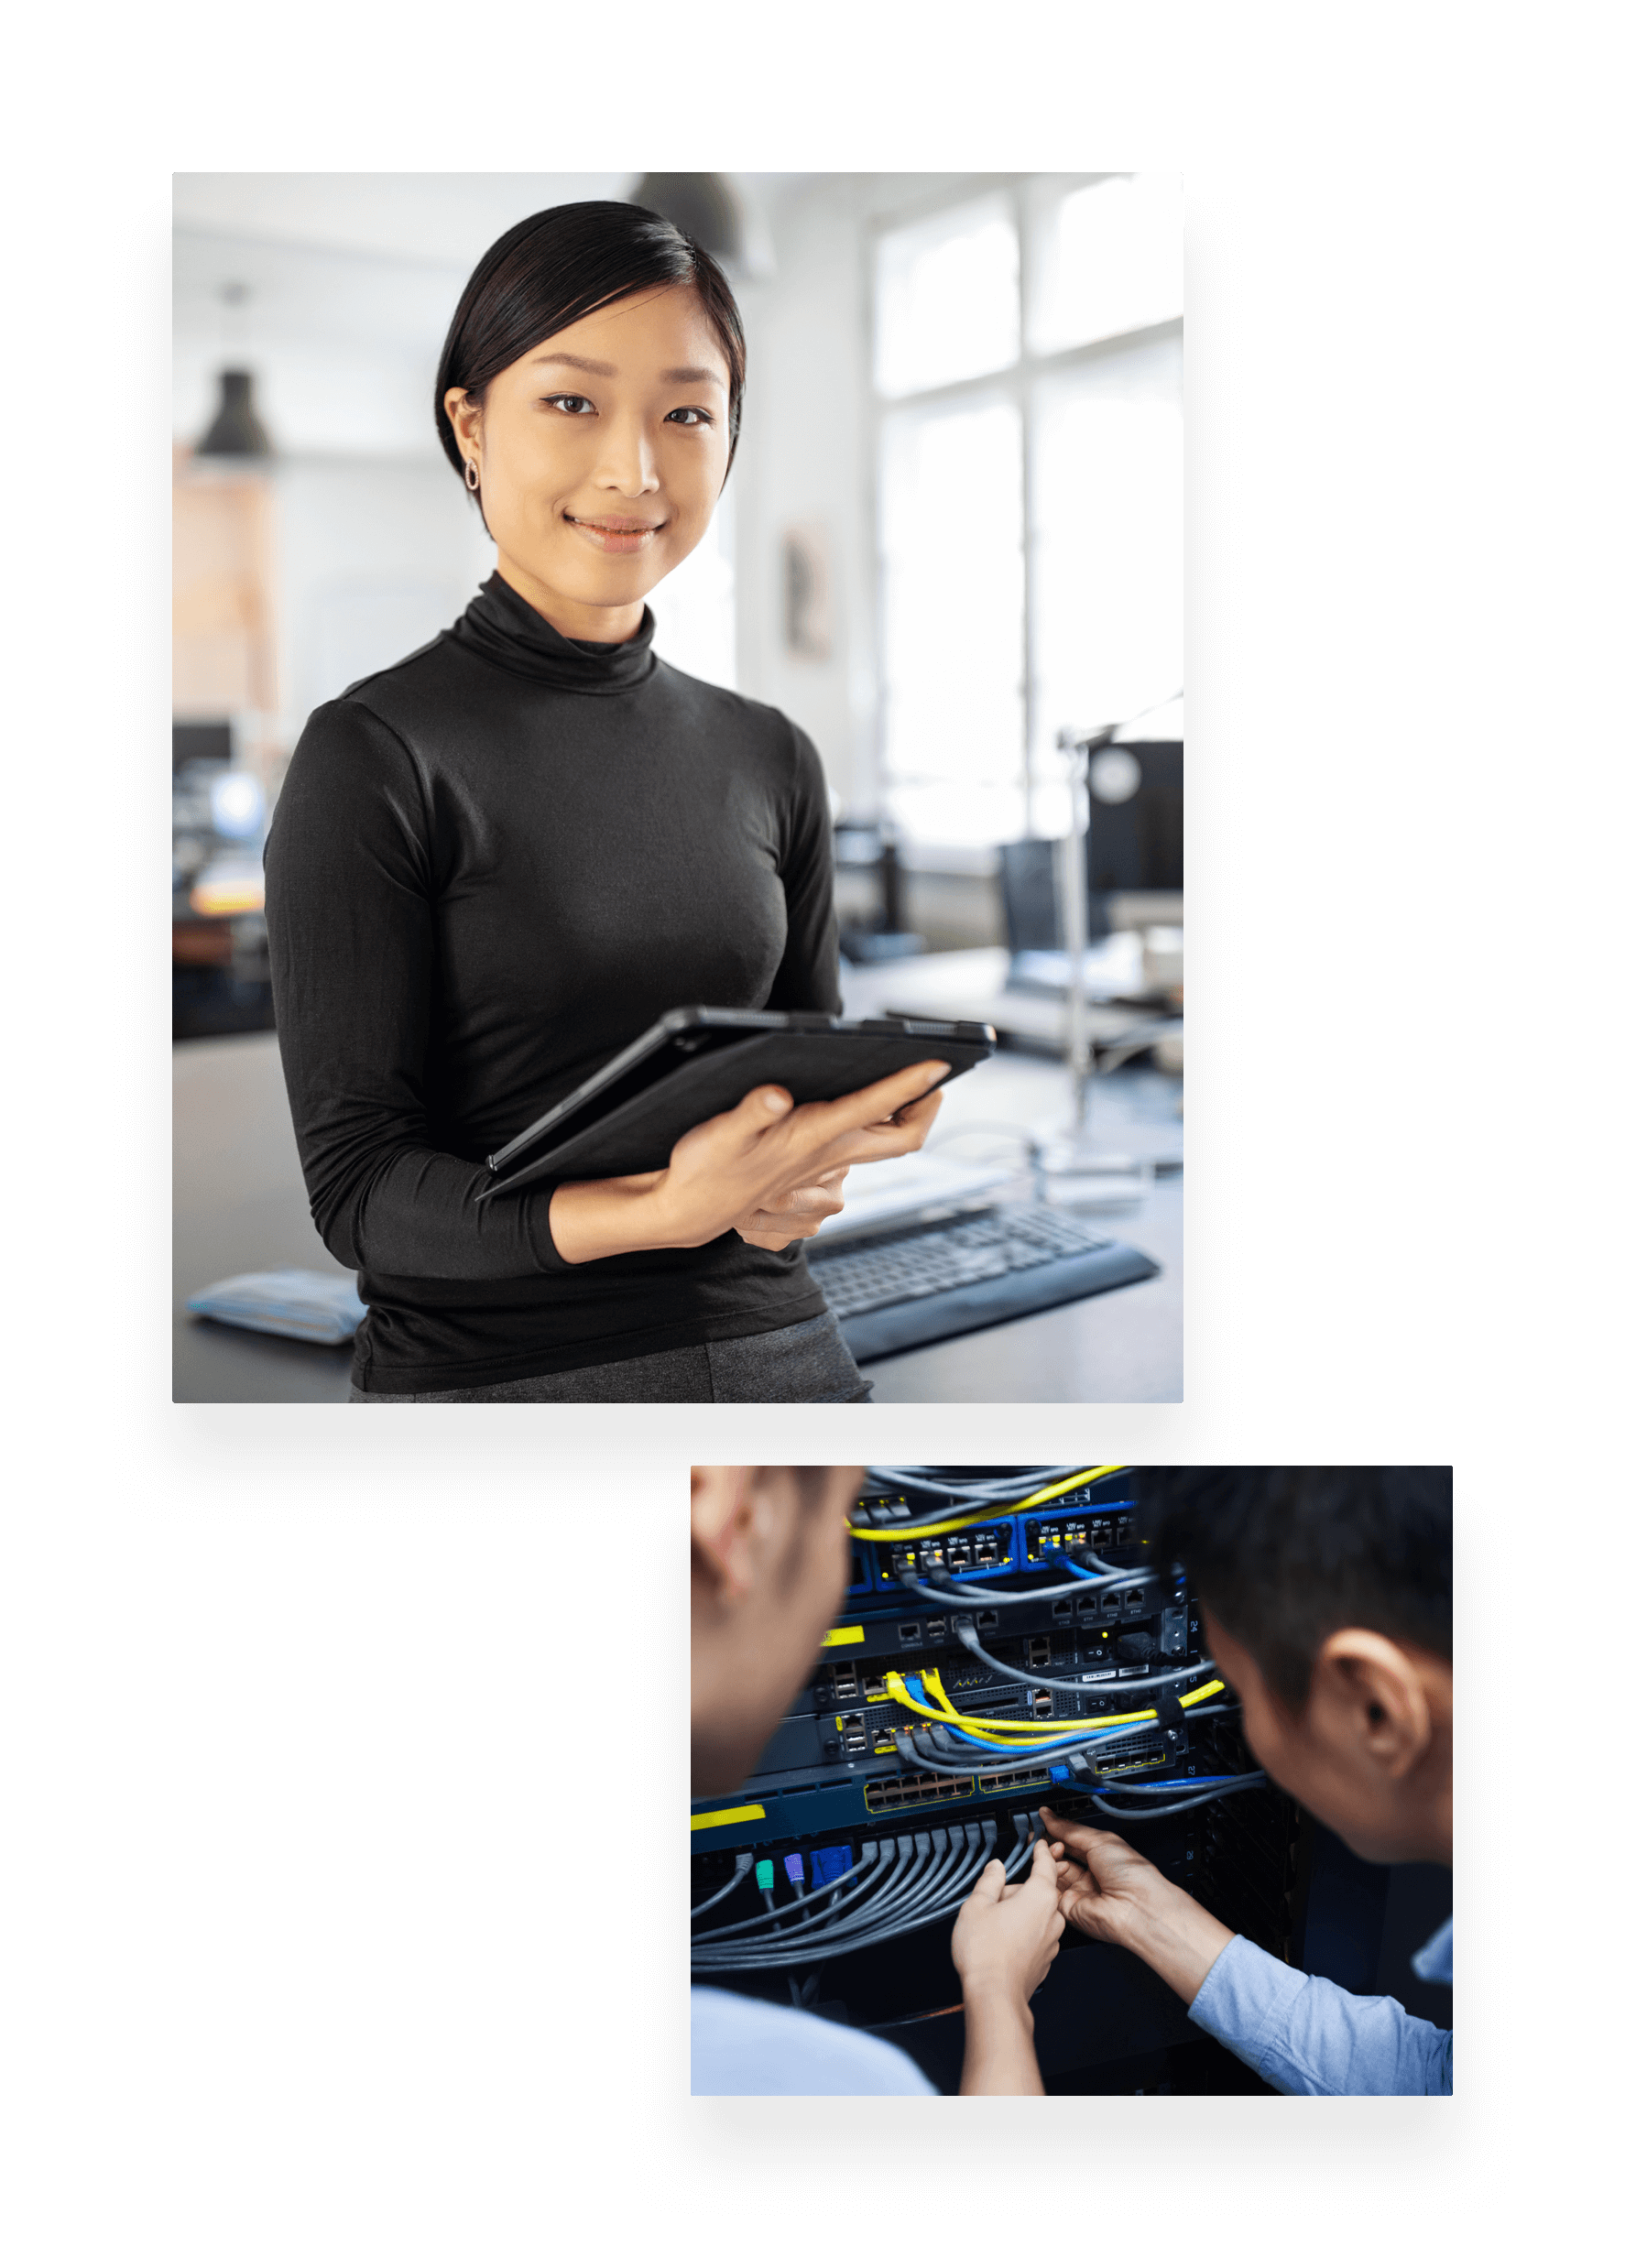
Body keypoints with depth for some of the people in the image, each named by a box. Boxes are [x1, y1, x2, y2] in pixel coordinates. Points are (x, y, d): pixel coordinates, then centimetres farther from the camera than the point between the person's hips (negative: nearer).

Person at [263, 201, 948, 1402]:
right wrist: (665, 1209, -28)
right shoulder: (375, 757, -10)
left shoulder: (772, 759, 4)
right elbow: (357, 1186, -13)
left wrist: (805, 1174, -12)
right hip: (486, 1364, -4)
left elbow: (819, 1064, 11)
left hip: (778, 1344, 4)